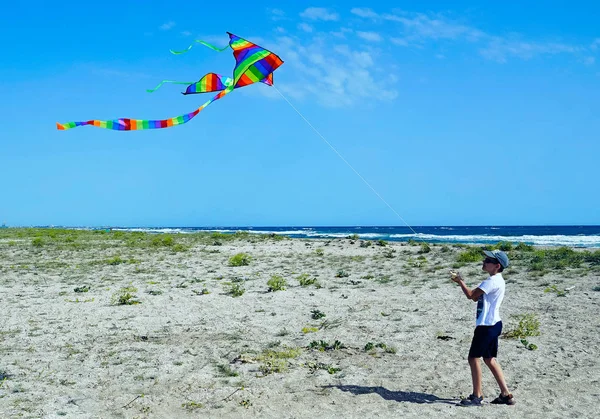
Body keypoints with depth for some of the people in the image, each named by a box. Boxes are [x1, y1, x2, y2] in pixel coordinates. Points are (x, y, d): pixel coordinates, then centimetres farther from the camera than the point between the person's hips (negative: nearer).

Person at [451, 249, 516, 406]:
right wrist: (461, 281, 7)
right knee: (489, 359, 16)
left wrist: (459, 280, -6)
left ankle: (477, 396, 5)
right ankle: (506, 394, 19)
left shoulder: (493, 281, -19)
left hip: (487, 325, -10)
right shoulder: (495, 280, 14)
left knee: (473, 357, -2)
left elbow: (471, 295, -20)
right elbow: (476, 297, 16)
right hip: (492, 324, 10)